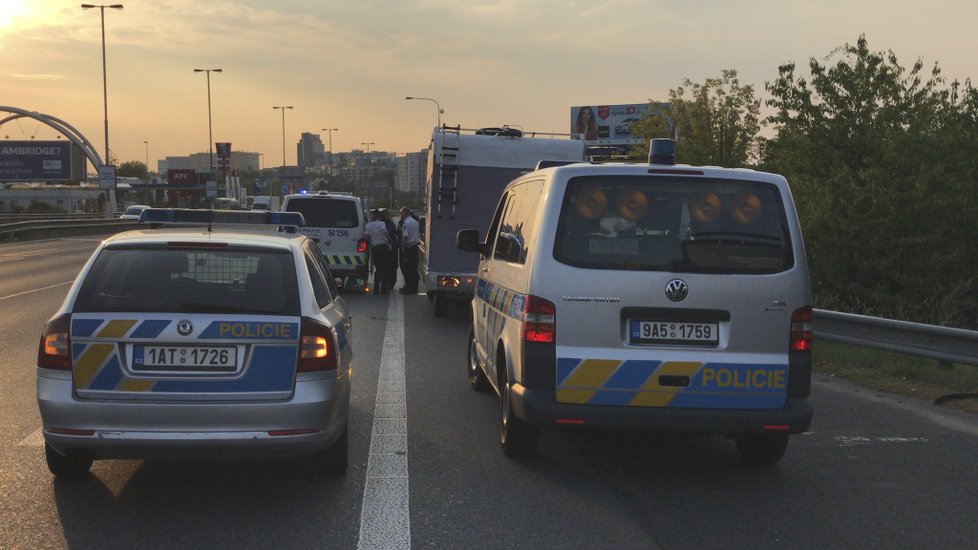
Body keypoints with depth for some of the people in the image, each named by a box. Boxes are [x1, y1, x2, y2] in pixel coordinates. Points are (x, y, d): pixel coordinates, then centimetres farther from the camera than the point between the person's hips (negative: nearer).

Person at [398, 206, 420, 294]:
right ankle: (414, 288, 15)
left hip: (408, 247, -9)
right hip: (415, 247, 9)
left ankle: (409, 288, -4)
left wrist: (402, 247, -15)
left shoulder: (406, 222, -14)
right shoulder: (415, 222, 14)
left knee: (407, 268, -4)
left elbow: (405, 237, -20)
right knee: (414, 268, 11)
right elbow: (419, 235, 20)